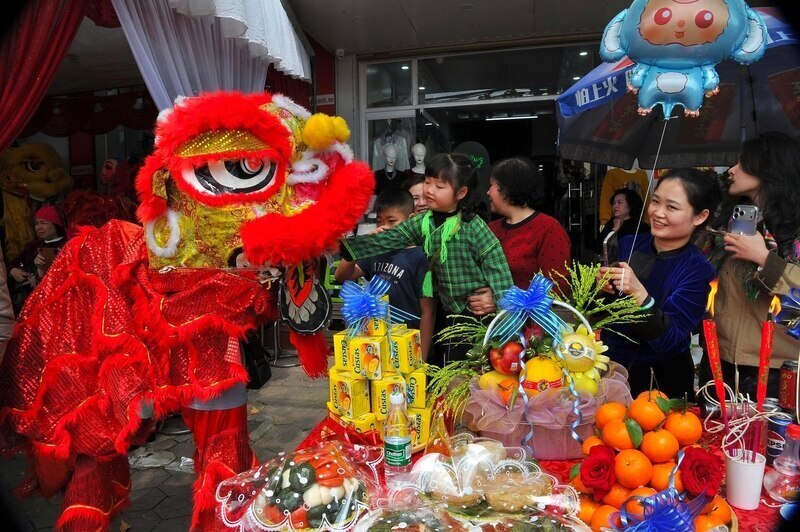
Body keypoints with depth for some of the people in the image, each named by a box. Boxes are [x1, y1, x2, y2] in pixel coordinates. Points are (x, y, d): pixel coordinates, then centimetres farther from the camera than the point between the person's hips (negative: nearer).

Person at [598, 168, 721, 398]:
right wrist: (602, 288, -20)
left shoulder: (698, 271, -16)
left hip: (662, 380, -3)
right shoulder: (628, 245, -7)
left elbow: (669, 341, -24)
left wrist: (639, 294, -35)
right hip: (610, 364, 4)